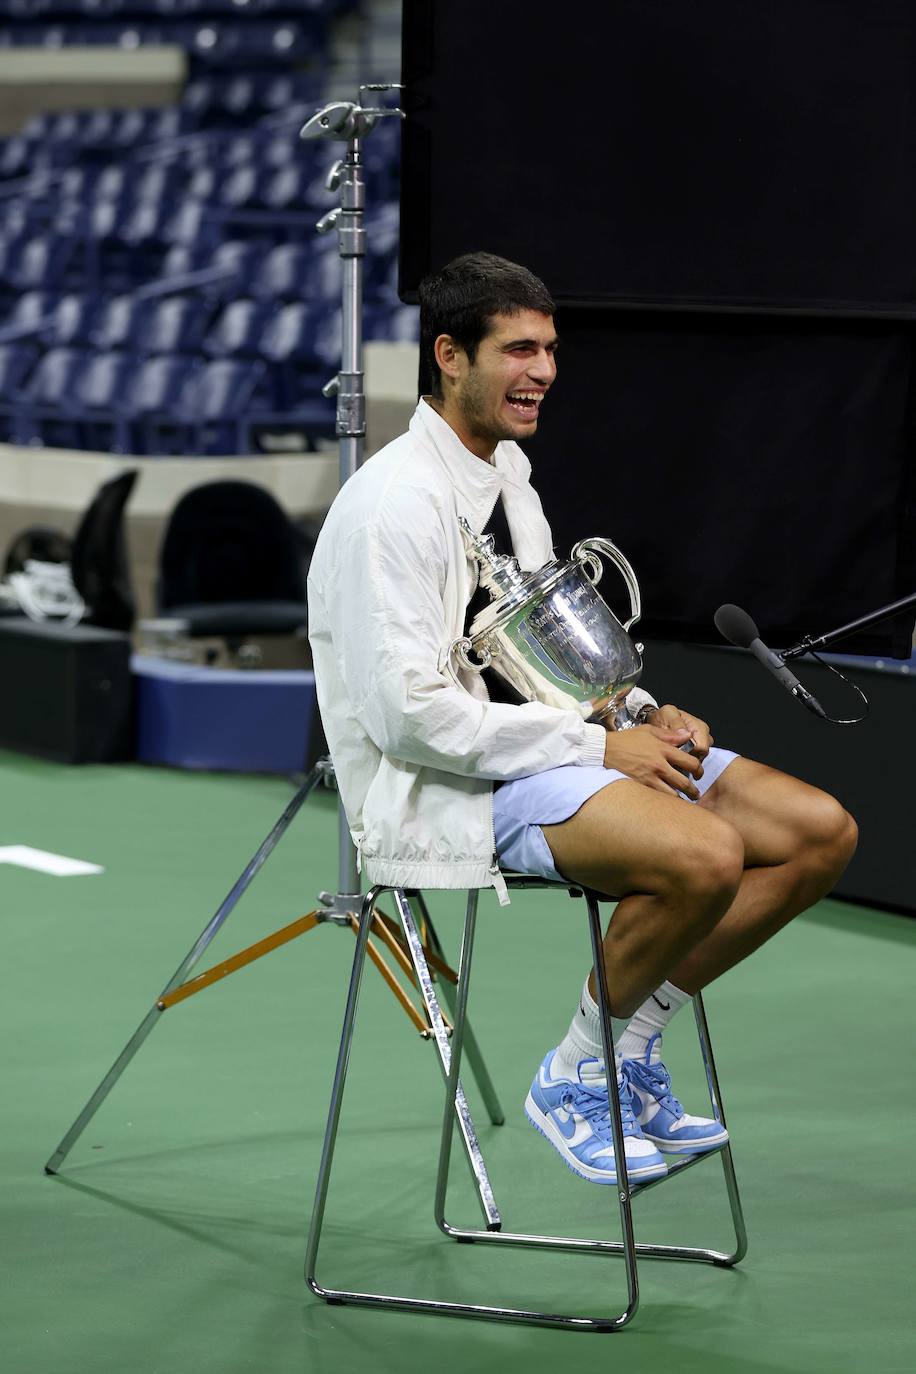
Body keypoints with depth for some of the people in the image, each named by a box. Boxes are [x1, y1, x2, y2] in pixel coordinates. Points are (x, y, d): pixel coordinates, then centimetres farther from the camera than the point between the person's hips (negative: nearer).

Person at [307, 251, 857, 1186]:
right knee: (705, 855, -33)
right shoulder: (396, 503, -17)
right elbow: (409, 714, -23)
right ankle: (574, 1077, -8)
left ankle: (628, 1054, 6)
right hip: (453, 788, -10)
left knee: (822, 832, -3)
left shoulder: (507, 471, 14)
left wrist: (641, 715, 4)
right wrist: (597, 747, -20)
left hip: (544, 743, 10)